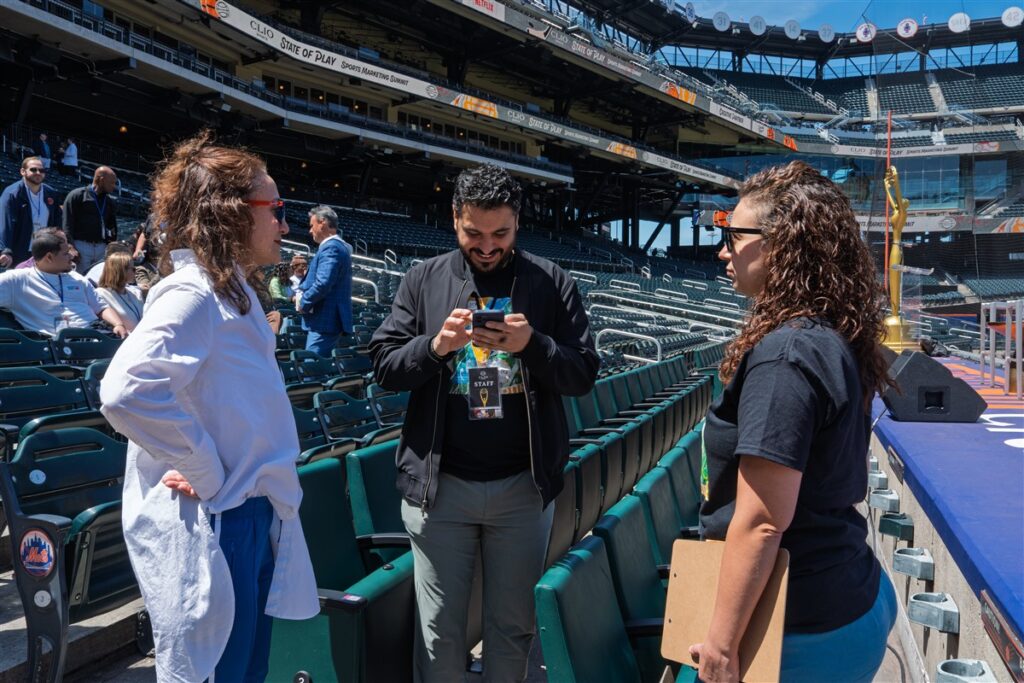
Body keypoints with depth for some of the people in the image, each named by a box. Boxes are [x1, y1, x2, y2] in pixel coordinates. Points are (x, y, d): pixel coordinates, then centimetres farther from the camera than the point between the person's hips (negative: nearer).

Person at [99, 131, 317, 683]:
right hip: (209, 528, -9)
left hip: (251, 517, 9)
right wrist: (208, 474, -23)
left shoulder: (232, 291, 13)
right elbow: (128, 390, -34)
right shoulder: (193, 294, -18)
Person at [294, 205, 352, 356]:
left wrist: (303, 302, -10)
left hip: (324, 321, -10)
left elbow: (323, 284, -25)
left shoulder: (331, 248, -14)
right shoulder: (340, 246, 19)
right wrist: (300, 291, 7)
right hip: (332, 320, 10)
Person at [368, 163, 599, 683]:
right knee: (439, 633, 11)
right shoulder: (423, 280, 3)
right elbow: (383, 366, 0)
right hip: (440, 483, 0)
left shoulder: (552, 284, 2)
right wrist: (435, 346, -18)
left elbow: (583, 375, -1)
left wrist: (531, 345, -19)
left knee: (512, 627, 14)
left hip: (524, 485, 0)